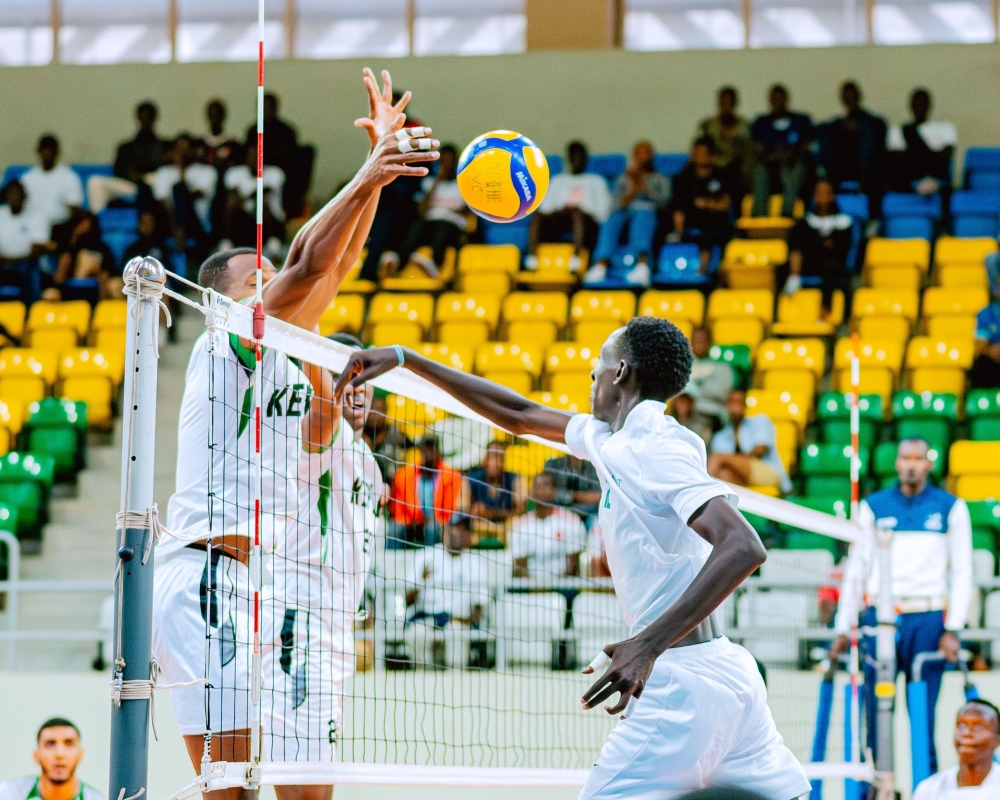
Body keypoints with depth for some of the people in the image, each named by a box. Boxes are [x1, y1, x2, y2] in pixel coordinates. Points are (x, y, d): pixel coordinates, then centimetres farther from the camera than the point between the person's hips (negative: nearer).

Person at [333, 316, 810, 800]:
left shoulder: (657, 447, -12)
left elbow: (742, 547, -25)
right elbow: (519, 415, 28)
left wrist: (649, 644, -33)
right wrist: (404, 359, 28)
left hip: (682, 679, -9)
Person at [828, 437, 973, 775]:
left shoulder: (951, 508, 7)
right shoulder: (874, 506, 10)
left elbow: (962, 572, 5)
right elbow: (856, 569, 11)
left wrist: (953, 629, -4)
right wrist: (843, 629, 7)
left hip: (927, 620, -1)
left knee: (923, 713, -2)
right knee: (875, 710, -1)